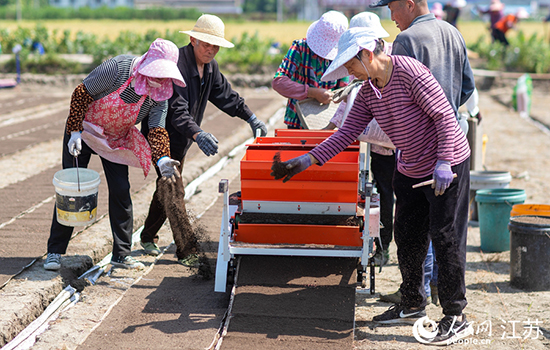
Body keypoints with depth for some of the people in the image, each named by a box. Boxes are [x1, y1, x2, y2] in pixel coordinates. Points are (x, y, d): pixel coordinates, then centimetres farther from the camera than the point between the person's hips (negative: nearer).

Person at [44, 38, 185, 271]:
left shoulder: (160, 96, -15)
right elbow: (81, 94, -21)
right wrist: (75, 132, -22)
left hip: (116, 140, 4)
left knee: (121, 191, -3)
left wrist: (162, 159, -37)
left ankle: (121, 254, 7)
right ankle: (55, 251, 8)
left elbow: (157, 130, -18)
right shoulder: (118, 68, -29)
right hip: (83, 131, -4)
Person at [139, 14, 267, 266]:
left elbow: (225, 95, 13)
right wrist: (197, 135, -50)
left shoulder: (210, 66, 0)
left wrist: (251, 118, 9)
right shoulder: (175, 64, -27)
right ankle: (186, 251, -9)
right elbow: (177, 109, -37)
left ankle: (148, 237, 36)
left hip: (181, 140, 9)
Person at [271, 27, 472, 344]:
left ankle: (456, 317, 2)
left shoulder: (410, 72, -20)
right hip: (410, 170, 9)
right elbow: (347, 133, 4)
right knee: (407, 237, 13)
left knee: (446, 239, -6)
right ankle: (412, 305, 29)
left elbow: (444, 115, -20)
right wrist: (310, 159, -2)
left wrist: (443, 162, -25)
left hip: (447, 165, -8)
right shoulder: (368, 91, 5)